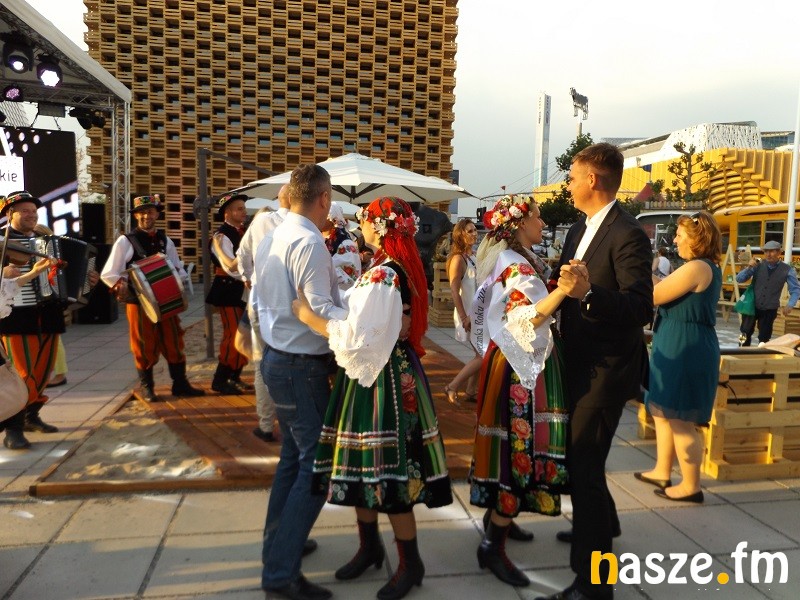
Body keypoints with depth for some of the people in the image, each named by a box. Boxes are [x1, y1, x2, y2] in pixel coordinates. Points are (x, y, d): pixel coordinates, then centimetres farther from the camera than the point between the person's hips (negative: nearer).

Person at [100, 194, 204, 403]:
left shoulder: (165, 240, 9)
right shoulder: (126, 240, -4)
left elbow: (178, 269, 16)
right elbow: (107, 274, -6)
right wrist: (123, 286, -22)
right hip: (139, 302, -4)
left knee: (174, 342, 6)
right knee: (145, 346, 4)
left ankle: (180, 383, 16)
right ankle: (145, 386, 18)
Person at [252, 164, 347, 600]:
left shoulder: (270, 239, 9)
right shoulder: (309, 242, -19)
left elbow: (257, 300, 16)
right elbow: (320, 311, -25)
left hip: (276, 359, 10)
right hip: (302, 366, -10)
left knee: (293, 455, 22)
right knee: (318, 465, -2)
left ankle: (278, 543, 36)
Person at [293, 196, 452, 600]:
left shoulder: (382, 275, -21)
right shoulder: (399, 268, 8)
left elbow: (358, 336, -25)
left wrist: (308, 316, -19)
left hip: (382, 378, -10)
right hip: (373, 373, 10)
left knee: (387, 469, 2)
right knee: (364, 464, 18)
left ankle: (410, 563, 20)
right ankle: (369, 546, 36)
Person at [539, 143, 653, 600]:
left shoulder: (628, 235, -18)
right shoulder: (578, 230, 9)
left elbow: (642, 309, -26)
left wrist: (588, 293, -39)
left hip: (606, 368, -9)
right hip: (579, 362, 9)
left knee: (583, 463, -6)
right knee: (578, 453, 24)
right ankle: (601, 523, 50)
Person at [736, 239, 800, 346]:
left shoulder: (787, 270, -8)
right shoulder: (758, 266, -6)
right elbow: (739, 279, -7)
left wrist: (789, 305, -17)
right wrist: (748, 267, -23)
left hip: (770, 309, 0)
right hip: (751, 306, 1)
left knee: (764, 338, 13)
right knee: (745, 333, 7)